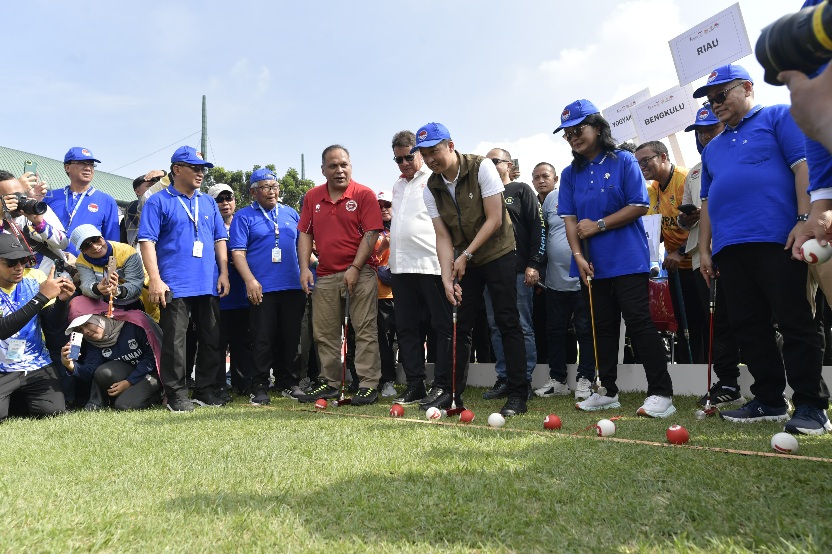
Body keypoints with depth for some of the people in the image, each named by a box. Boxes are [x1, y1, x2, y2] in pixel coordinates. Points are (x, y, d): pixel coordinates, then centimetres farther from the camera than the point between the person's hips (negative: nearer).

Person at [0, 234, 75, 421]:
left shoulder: (35, 277, -2)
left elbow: (55, 324, 1)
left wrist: (61, 300, -20)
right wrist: (42, 296, -31)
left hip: (37, 365, 3)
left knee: (53, 410, -15)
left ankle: (21, 398, 17)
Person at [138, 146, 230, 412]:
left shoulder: (208, 202, 16)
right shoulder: (159, 202, 0)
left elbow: (220, 239, 17)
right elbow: (147, 241, -6)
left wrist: (224, 273, 6)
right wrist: (155, 280, -15)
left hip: (209, 285, 5)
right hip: (175, 287, -5)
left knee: (212, 340, 9)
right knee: (175, 341, -2)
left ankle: (206, 390, 21)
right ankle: (177, 395, 9)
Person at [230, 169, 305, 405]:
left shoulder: (291, 213, 16)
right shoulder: (244, 217, 3)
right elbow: (238, 252, -5)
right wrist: (250, 281, -16)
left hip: (292, 287, 4)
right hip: (262, 289, -4)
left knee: (291, 338, 8)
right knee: (262, 340, -2)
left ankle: (289, 382, 19)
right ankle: (259, 387, 7)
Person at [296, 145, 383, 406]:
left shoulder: (364, 195, -3)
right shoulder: (312, 197, 11)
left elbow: (371, 233, -9)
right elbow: (305, 233, 11)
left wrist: (355, 268, -16)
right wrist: (304, 267, -1)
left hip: (359, 273, -5)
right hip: (325, 275, 5)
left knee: (365, 330, -4)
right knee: (325, 333, 9)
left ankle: (369, 384, 2)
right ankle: (330, 383, 22)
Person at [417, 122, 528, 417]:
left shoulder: (481, 168, -15)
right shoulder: (432, 189, -2)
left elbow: (495, 219, -17)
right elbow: (443, 236, -5)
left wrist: (465, 255, -19)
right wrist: (447, 278, -16)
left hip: (498, 252, -5)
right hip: (464, 261, 5)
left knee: (507, 323, -5)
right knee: (460, 324, 6)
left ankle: (517, 395, 0)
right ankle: (448, 389, 15)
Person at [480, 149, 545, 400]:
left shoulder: (522, 191, 6)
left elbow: (537, 228, -2)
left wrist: (534, 264, -10)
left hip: (518, 270, -5)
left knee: (522, 327, -2)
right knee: (497, 327, 5)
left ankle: (524, 379, 4)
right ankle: (504, 378, 12)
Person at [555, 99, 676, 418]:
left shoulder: (623, 162, -2)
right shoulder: (570, 174, 10)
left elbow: (639, 206, -9)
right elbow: (569, 218, 4)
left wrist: (599, 225, -13)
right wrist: (578, 255, -9)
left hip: (627, 260, -5)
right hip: (592, 263, 5)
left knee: (639, 322, -8)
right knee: (603, 326, 11)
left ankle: (661, 393, -2)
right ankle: (607, 391, 20)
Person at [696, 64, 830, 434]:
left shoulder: (778, 117, 8)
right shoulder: (712, 148, 26)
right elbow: (707, 202, 24)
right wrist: (704, 249, 16)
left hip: (776, 240, -6)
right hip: (729, 249, 7)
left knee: (795, 323, -6)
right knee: (748, 329, 6)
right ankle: (769, 401, 15)